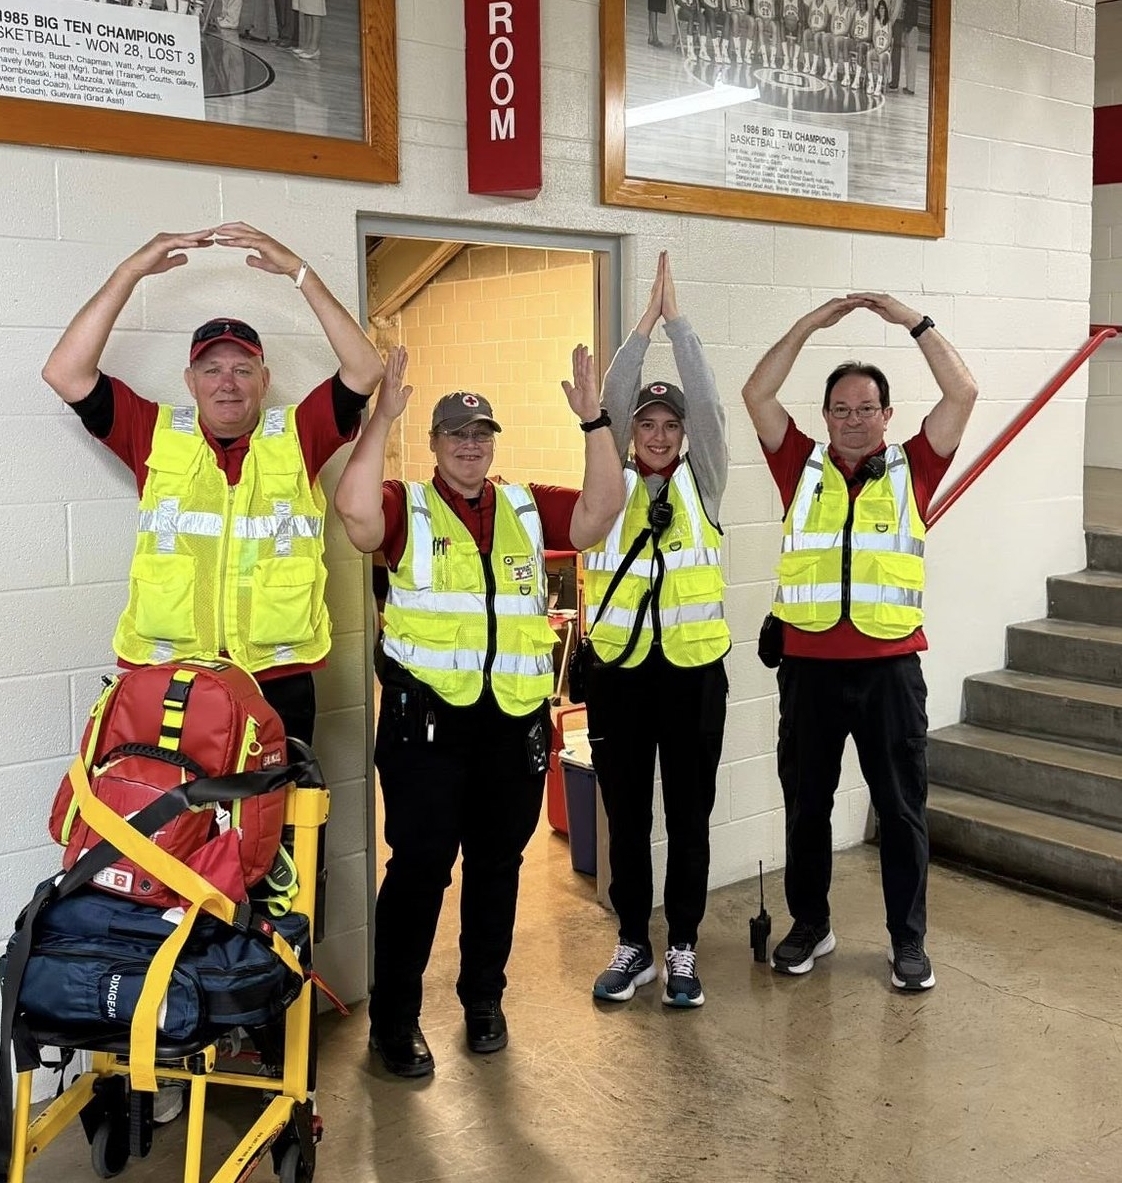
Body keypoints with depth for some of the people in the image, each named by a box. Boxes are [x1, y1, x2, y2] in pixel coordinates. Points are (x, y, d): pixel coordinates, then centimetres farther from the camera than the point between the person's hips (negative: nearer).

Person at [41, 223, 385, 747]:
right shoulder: (157, 436, 4)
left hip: (279, 683, 0)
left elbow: (365, 370, -7)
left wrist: (299, 272, -9)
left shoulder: (297, 436, 3)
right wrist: (131, 271, -5)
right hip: (167, 680, 0)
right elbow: (65, 373, -3)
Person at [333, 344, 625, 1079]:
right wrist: (383, 417, -22)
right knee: (420, 866, 1)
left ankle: (484, 999, 31)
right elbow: (354, 509, -22)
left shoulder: (528, 509, 10)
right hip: (426, 716, -4)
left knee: (497, 865, 15)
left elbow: (604, 508, -3)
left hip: (516, 719, 4)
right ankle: (394, 1019, 15)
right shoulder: (406, 508, -1)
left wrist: (593, 421, -11)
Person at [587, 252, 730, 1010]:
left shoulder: (702, 484, 4)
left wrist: (678, 318, -10)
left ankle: (683, 950, 21)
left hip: (692, 670, 0)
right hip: (619, 671, 1)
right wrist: (644, 321, -11)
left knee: (689, 817, 8)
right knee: (626, 819, 9)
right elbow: (611, 402, -8)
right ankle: (633, 947, 24)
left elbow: (707, 401, -8)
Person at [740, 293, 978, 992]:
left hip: (890, 665, -1)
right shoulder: (803, 469, 6)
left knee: (902, 807, 8)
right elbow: (757, 395, 1)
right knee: (806, 803, 12)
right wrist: (810, 325, 0)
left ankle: (909, 939, 22)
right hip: (809, 665, 1)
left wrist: (915, 322, -1)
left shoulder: (911, 469, 5)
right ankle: (810, 925, 29)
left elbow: (963, 394, -2)